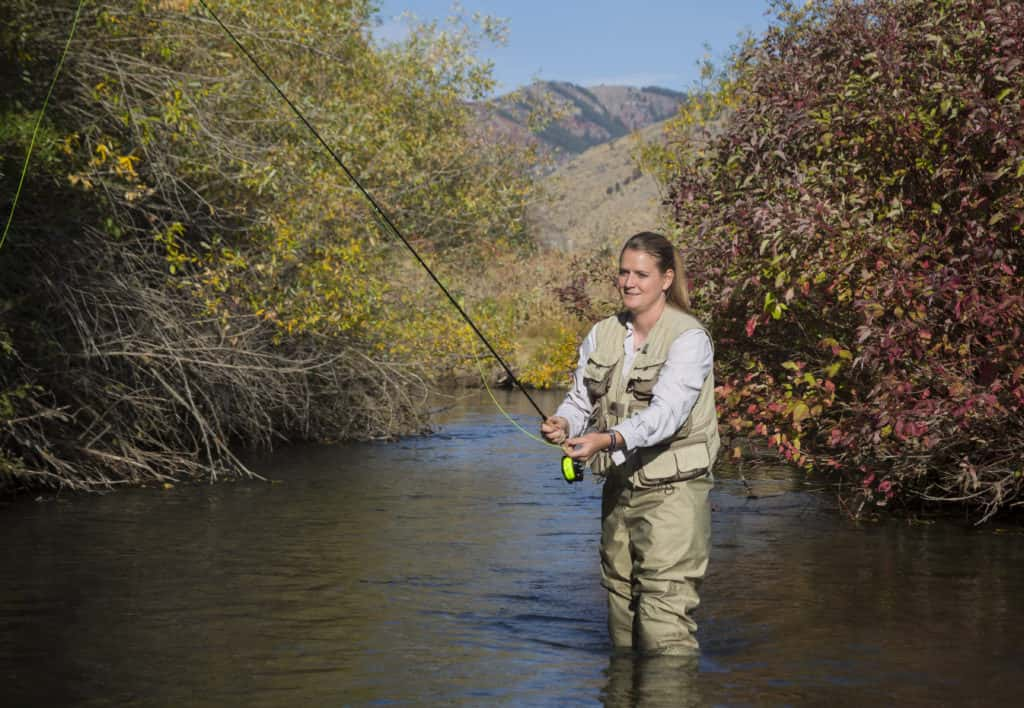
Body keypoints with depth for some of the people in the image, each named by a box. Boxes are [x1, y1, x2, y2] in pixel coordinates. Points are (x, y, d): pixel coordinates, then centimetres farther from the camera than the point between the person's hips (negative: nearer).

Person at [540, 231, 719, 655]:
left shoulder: (689, 339, -11)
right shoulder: (602, 335, 10)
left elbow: (666, 412, -24)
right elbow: (580, 399, 9)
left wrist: (608, 439, -38)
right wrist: (564, 424, -15)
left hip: (672, 491, -6)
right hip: (619, 488, 7)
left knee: (665, 628, -12)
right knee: (621, 620, 14)